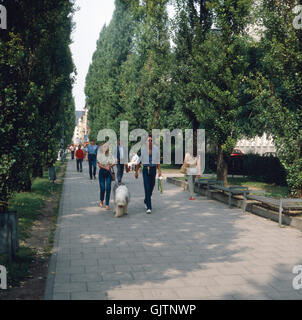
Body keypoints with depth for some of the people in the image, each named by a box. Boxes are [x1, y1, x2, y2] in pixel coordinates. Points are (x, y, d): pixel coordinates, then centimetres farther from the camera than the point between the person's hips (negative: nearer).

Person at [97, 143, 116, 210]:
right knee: (102, 188, -3)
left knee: (108, 188, -5)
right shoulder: (100, 155, -2)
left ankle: (107, 204, 1)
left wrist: (110, 166, -21)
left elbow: (114, 163, -2)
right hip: (102, 172, -2)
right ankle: (101, 200, 27)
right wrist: (105, 167, -21)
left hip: (109, 172, 2)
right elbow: (99, 164, -9)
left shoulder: (110, 156, 4)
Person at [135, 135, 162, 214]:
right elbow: (139, 161, 3)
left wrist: (159, 170, -1)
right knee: (147, 188, -10)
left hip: (153, 169, 3)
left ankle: (146, 200, 42)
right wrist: (136, 171, 2)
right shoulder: (142, 149, -2)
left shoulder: (156, 149, 4)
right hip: (145, 169, -3)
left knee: (151, 187, 13)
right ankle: (149, 207, -9)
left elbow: (158, 161, 8)